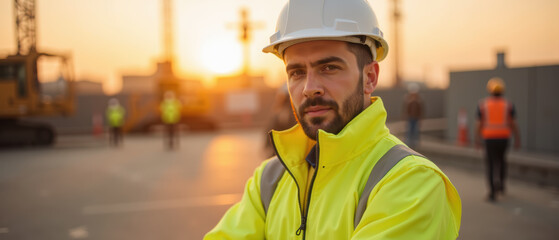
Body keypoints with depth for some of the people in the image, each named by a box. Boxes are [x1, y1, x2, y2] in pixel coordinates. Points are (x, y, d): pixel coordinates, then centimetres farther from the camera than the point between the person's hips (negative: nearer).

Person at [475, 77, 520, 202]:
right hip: (503, 137, 1)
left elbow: (479, 124, 0)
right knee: (501, 159, 25)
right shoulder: (508, 105, 1)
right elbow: (513, 125, -1)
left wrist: (477, 139, 8)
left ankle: (493, 192, 0)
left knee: (491, 163, 5)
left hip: (489, 138, -1)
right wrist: (517, 140, 5)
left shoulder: (483, 104, 0)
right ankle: (500, 182, 13)